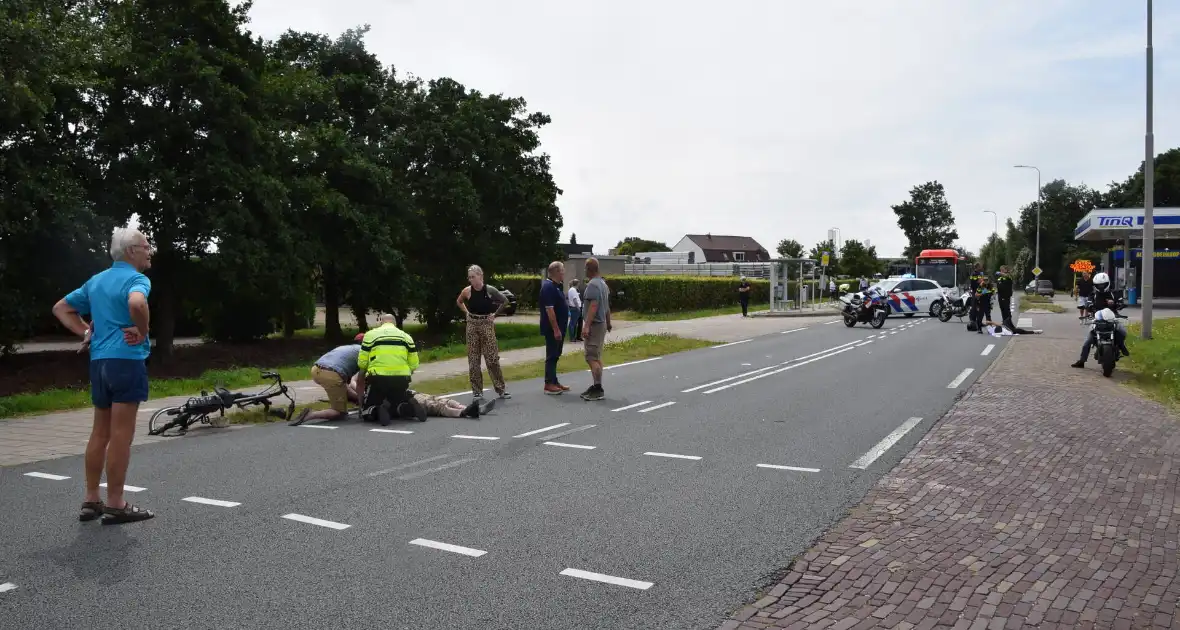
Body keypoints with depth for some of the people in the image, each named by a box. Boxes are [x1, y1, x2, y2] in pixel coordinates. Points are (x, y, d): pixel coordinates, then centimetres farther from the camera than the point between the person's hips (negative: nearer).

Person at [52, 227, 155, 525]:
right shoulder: (136, 279, -10)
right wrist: (143, 333, -17)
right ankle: (115, 504, 1)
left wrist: (86, 332, 13)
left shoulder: (96, 280, 17)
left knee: (100, 432, 14)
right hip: (126, 359, -8)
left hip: (99, 360, 8)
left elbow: (61, 308, 23)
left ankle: (91, 500, 20)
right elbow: (136, 303, -33)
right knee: (121, 434, -4)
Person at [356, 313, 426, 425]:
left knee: (367, 414, 13)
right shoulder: (406, 336, 16)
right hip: (401, 379, 2)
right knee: (400, 405, 25)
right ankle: (410, 406, -9)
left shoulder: (370, 335, 8)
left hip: (377, 378, -2)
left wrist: (359, 385, 21)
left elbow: (362, 363, 5)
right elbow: (413, 365, 10)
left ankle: (379, 410, -21)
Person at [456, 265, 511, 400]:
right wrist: (467, 313, 7)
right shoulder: (467, 291, -2)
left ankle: (501, 389, 6)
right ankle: (477, 390, 11)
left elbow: (505, 301, 4)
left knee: (492, 358, -2)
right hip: (472, 325, 2)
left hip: (487, 324, -2)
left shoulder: (490, 290, -8)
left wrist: (495, 314, 0)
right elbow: (458, 302, 19)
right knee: (473, 359, 3)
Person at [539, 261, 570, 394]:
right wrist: (556, 329, -24)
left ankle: (554, 381, 20)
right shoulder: (548, 287, -18)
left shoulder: (555, 286, 14)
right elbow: (549, 310, -23)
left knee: (555, 355, 14)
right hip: (552, 329, -10)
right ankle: (549, 384, -1)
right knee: (552, 355, -5)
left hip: (558, 327, 10)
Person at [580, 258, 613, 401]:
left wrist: (587, 326, -28)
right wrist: (608, 323, 28)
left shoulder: (592, 284, -16)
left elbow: (593, 306, -25)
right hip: (602, 323, 10)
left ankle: (598, 389, -12)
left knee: (592, 357, -11)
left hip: (595, 324, -10)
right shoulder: (603, 283, 14)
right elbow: (607, 306, 20)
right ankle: (596, 386, 19)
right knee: (597, 357, 14)